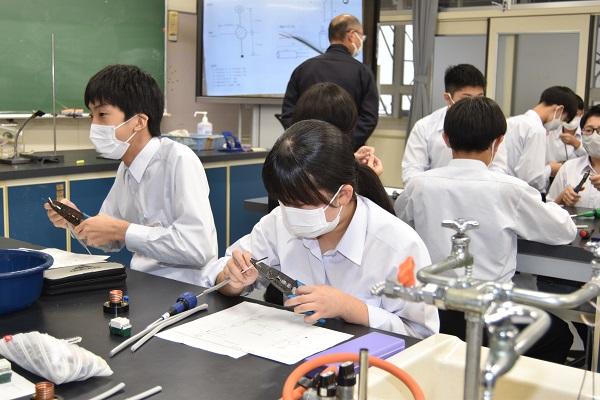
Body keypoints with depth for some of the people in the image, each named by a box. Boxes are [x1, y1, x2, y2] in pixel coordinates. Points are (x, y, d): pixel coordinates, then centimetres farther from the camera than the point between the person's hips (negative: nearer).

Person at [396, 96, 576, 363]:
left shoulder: (419, 186, -6)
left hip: (428, 312, 4)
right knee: (559, 334, 27)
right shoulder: (508, 189, -14)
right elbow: (566, 231, 1)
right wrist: (549, 205, 21)